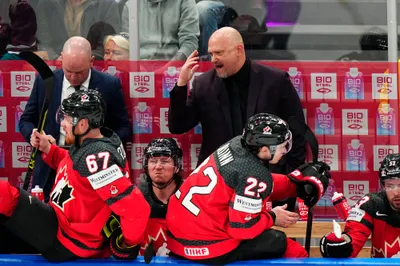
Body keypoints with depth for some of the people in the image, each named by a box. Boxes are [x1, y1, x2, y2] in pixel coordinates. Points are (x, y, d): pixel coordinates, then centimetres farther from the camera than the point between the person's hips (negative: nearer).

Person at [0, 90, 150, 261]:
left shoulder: (97, 158, -28)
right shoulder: (87, 144, 2)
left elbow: (136, 208, -33)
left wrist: (129, 244, -18)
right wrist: (47, 149, 8)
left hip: (65, 241, -10)